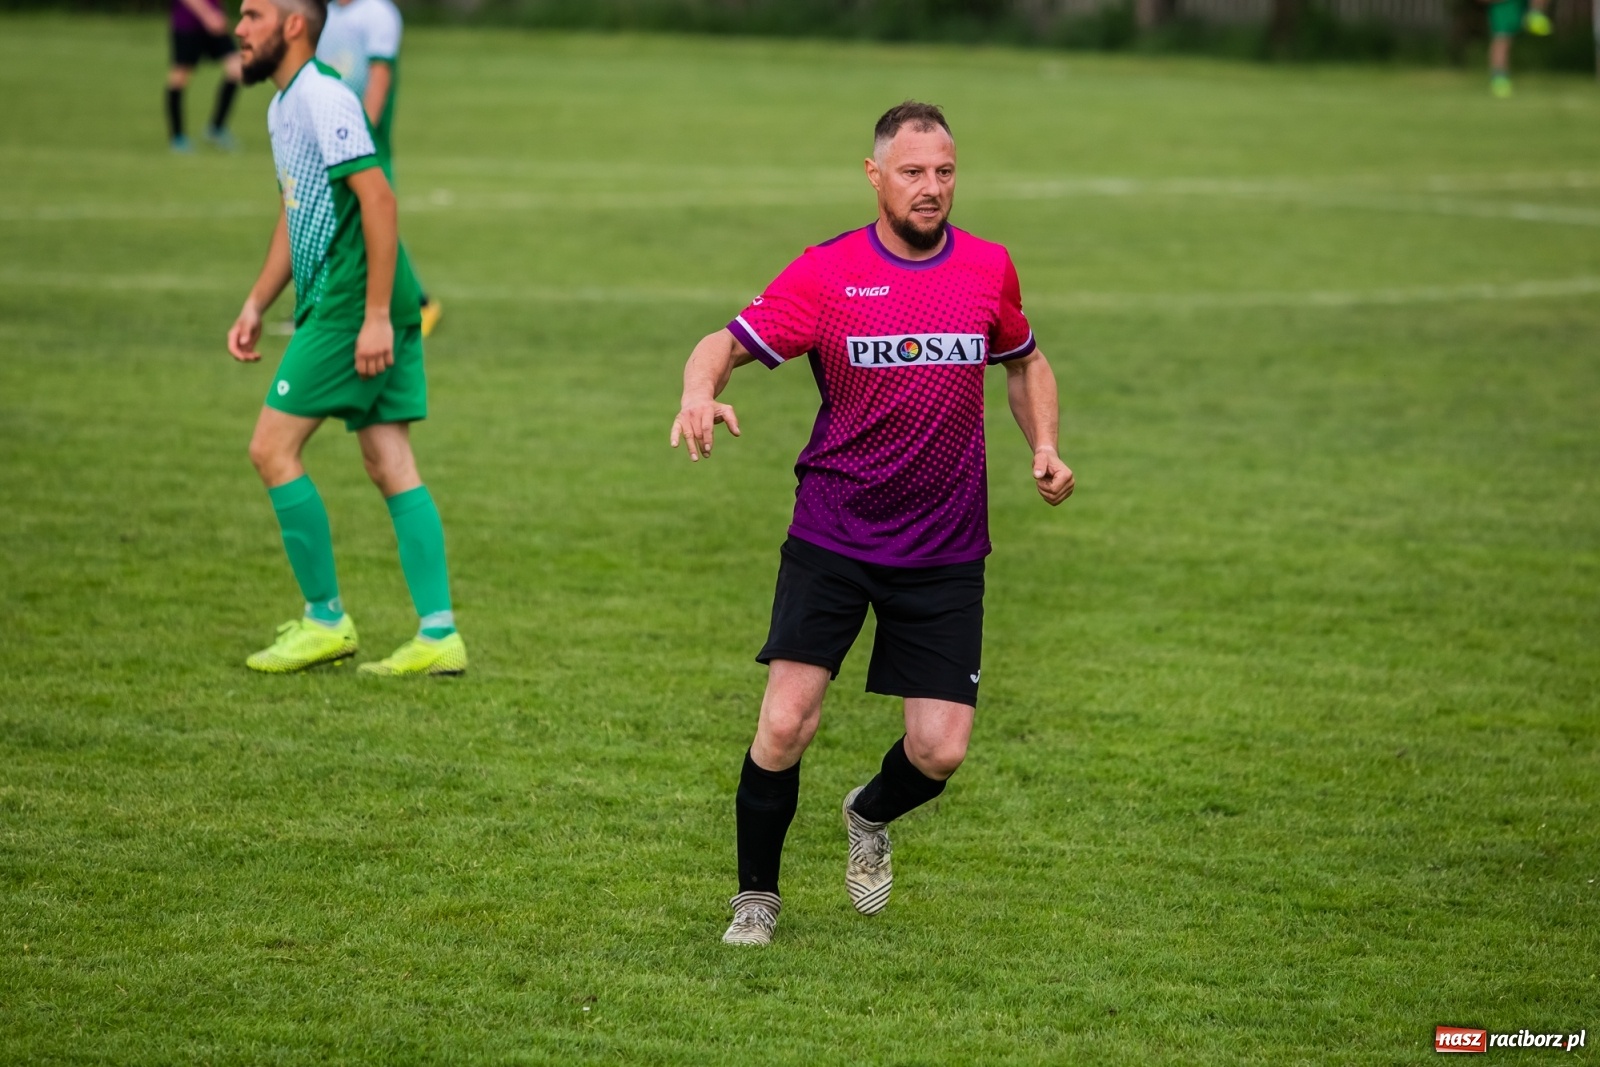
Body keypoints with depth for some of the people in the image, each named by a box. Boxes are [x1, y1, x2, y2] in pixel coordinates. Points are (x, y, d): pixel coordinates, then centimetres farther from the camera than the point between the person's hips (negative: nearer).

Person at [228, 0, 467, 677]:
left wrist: (375, 316, -23)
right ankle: (439, 637, 3)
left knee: (272, 449, -5)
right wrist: (255, 306, 23)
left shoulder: (325, 97, -14)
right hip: (332, 304, 10)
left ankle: (325, 621, 2)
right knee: (391, 468, 5)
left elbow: (378, 199, -20)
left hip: (351, 306, -10)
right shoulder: (282, 107, 18)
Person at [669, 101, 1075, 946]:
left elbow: (1024, 361, 21)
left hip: (945, 551, 2)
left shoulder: (988, 269, 3)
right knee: (787, 724, -13)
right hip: (830, 535, -2)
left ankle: (871, 816, 32)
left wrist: (1044, 447, 4)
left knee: (940, 751, -4)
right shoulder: (827, 272, -6)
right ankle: (756, 897, 10)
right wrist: (700, 394, -32)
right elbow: (727, 344, -9)